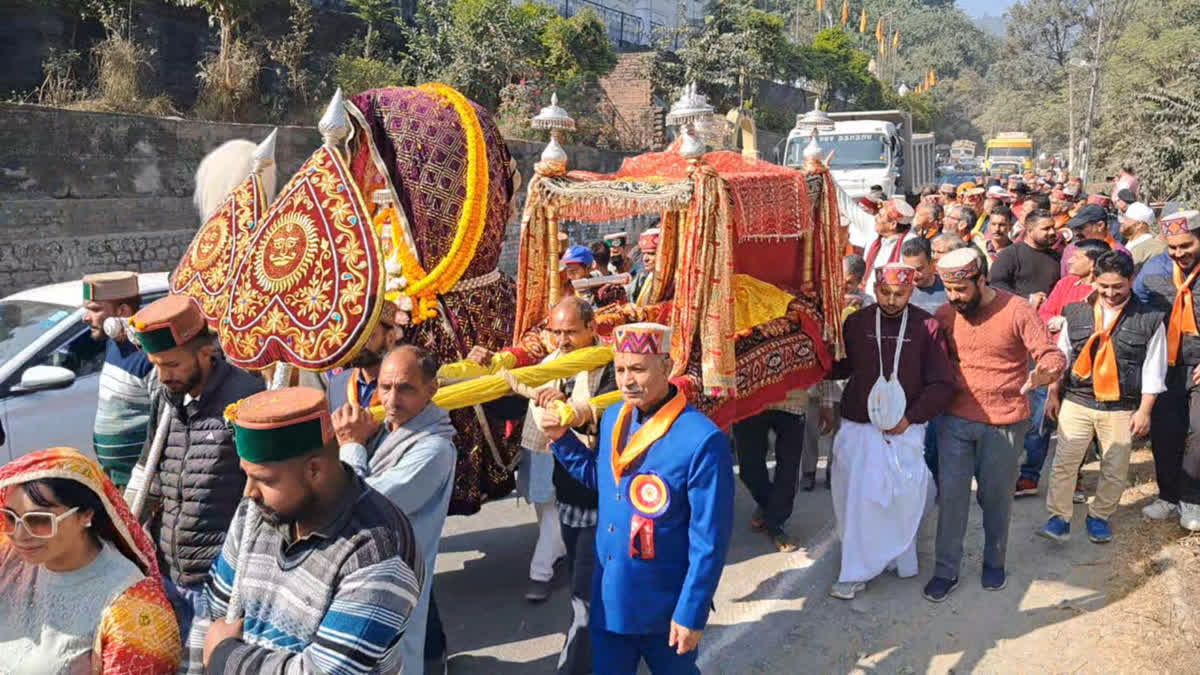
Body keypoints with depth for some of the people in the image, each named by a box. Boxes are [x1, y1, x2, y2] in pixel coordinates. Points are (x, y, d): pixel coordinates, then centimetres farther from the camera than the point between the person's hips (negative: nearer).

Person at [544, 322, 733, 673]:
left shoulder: (702, 441, -23)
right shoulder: (612, 417, -2)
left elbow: (709, 540, -19)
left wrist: (692, 614, -16)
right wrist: (562, 439, 4)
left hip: (665, 607, -6)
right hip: (608, 599, 6)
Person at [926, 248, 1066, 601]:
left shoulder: (1016, 311, -10)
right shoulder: (946, 314, 0)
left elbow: (1052, 355, -13)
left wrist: (1044, 372, -36)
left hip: (1003, 423, -2)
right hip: (956, 420, 2)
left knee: (996, 497, 12)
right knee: (951, 496, 3)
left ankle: (994, 562, 33)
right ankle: (946, 571, 14)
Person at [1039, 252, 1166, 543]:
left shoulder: (1149, 320, -4)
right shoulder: (1077, 313, 2)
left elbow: (1153, 371, -1)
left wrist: (1144, 410, -4)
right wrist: (1053, 394, 8)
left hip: (1121, 408, -1)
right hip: (1077, 402, 1)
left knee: (1115, 470, 9)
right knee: (1064, 463, -2)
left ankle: (1099, 517, 28)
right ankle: (1059, 518, 6)